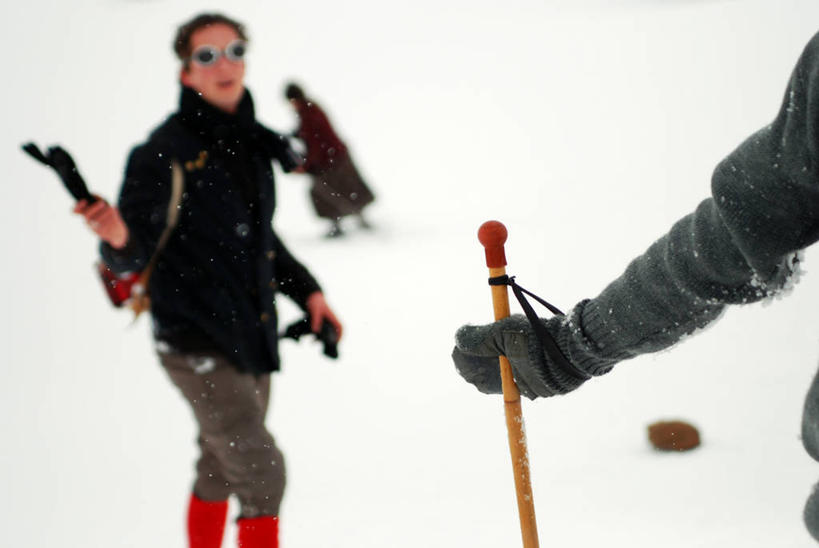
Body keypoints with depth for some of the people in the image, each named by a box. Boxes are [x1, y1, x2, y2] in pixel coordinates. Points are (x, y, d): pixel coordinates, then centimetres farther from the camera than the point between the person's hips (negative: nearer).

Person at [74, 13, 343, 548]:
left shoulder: (251, 143, 9)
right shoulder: (166, 151, -13)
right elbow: (132, 256, -15)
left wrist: (306, 289, 17)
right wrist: (117, 237, -37)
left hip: (251, 337, 7)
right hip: (198, 343, -7)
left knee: (221, 472, 16)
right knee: (263, 472, -10)